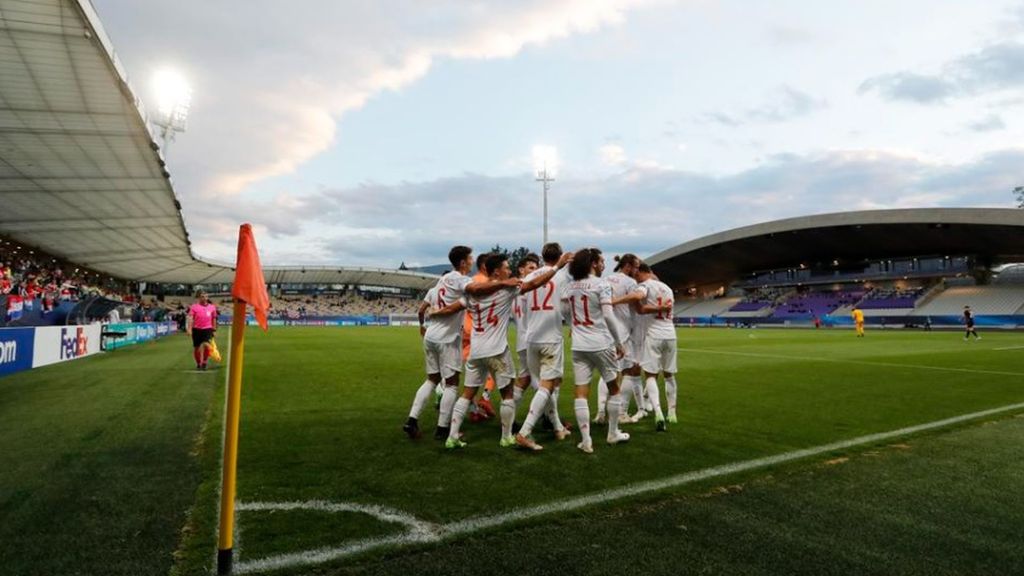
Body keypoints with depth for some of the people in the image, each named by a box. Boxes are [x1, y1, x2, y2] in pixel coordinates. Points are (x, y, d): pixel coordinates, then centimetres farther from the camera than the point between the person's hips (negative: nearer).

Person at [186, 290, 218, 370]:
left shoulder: (212, 307, 8)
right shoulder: (194, 307, 1)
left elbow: (214, 319, 16)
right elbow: (190, 318, -7)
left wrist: (214, 330, 18)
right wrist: (189, 329, -19)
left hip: (207, 329, 0)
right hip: (196, 329, 0)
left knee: (206, 345, -21)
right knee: (196, 348, 8)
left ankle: (204, 362, -4)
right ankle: (198, 364, 27)